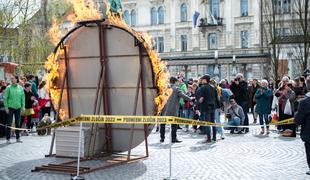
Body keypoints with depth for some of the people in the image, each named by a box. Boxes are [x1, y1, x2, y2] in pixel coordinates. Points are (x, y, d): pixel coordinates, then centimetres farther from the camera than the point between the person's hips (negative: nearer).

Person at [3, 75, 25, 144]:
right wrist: (6, 107, -8)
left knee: (18, 123, 8)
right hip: (10, 107, -3)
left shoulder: (20, 88, 5)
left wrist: (23, 106, 3)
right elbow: (5, 98, -3)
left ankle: (18, 138, 17)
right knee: (9, 123, -2)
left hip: (18, 107, 3)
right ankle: (8, 138, 4)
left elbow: (23, 98, 9)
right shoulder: (8, 88, -2)